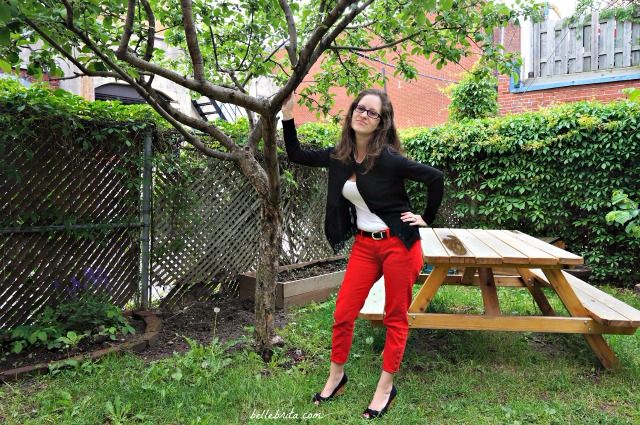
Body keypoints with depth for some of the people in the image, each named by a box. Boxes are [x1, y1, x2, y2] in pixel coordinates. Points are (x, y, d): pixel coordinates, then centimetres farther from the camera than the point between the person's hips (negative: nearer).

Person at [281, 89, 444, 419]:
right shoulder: (339, 155, 2)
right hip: (364, 245, 5)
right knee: (343, 314, 7)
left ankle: (385, 388, 25)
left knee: (395, 318, 8)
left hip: (398, 243, -5)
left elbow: (435, 177, -14)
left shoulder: (388, 158, -16)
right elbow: (296, 156, 12)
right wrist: (288, 116, 6)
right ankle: (336, 377, 30)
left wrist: (426, 218, -6)